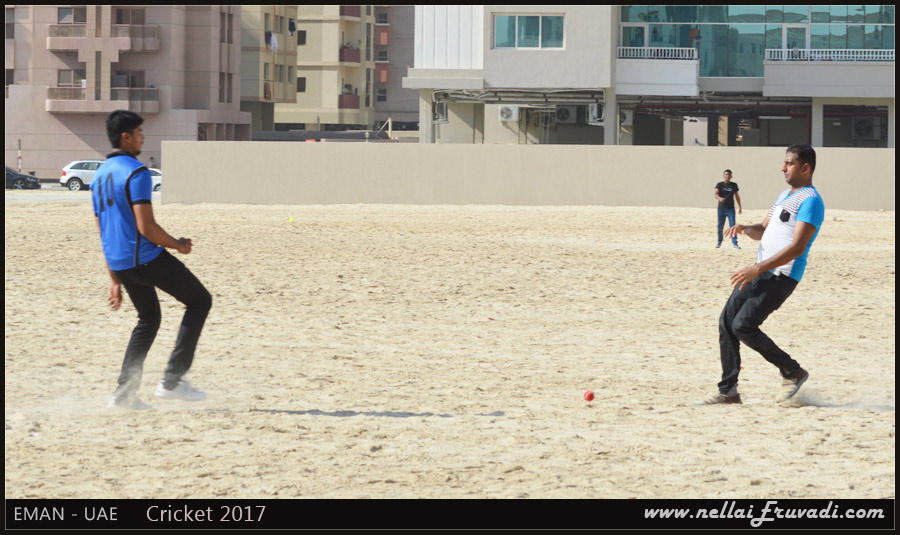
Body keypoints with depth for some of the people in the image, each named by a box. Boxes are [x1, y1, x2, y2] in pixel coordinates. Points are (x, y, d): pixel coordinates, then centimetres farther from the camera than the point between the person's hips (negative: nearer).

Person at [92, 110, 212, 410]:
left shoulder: (99, 176, 15)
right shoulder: (136, 173, -14)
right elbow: (146, 228, -21)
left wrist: (115, 280, 22)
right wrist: (178, 245, -4)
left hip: (119, 263, 9)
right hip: (146, 258, -9)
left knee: (148, 318, 24)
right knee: (199, 301, 6)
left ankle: (124, 393, 14)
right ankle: (172, 380, 0)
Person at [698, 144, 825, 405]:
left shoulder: (810, 201, -13)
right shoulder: (785, 195, 19)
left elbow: (797, 247, -22)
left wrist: (758, 269, -27)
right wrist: (745, 229, 2)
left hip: (781, 276, -9)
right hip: (760, 272, 9)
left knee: (743, 326, -16)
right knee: (727, 321, 2)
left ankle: (793, 372, 0)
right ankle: (728, 391, 6)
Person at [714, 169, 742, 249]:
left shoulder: (734, 185, 7)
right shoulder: (720, 185, 0)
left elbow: (737, 196, 17)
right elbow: (715, 193, -15)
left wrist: (740, 207, 20)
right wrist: (719, 198, -37)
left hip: (730, 209, 1)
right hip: (721, 208, -1)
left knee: (732, 226, -8)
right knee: (720, 226, 5)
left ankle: (735, 243, -5)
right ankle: (719, 241, 27)